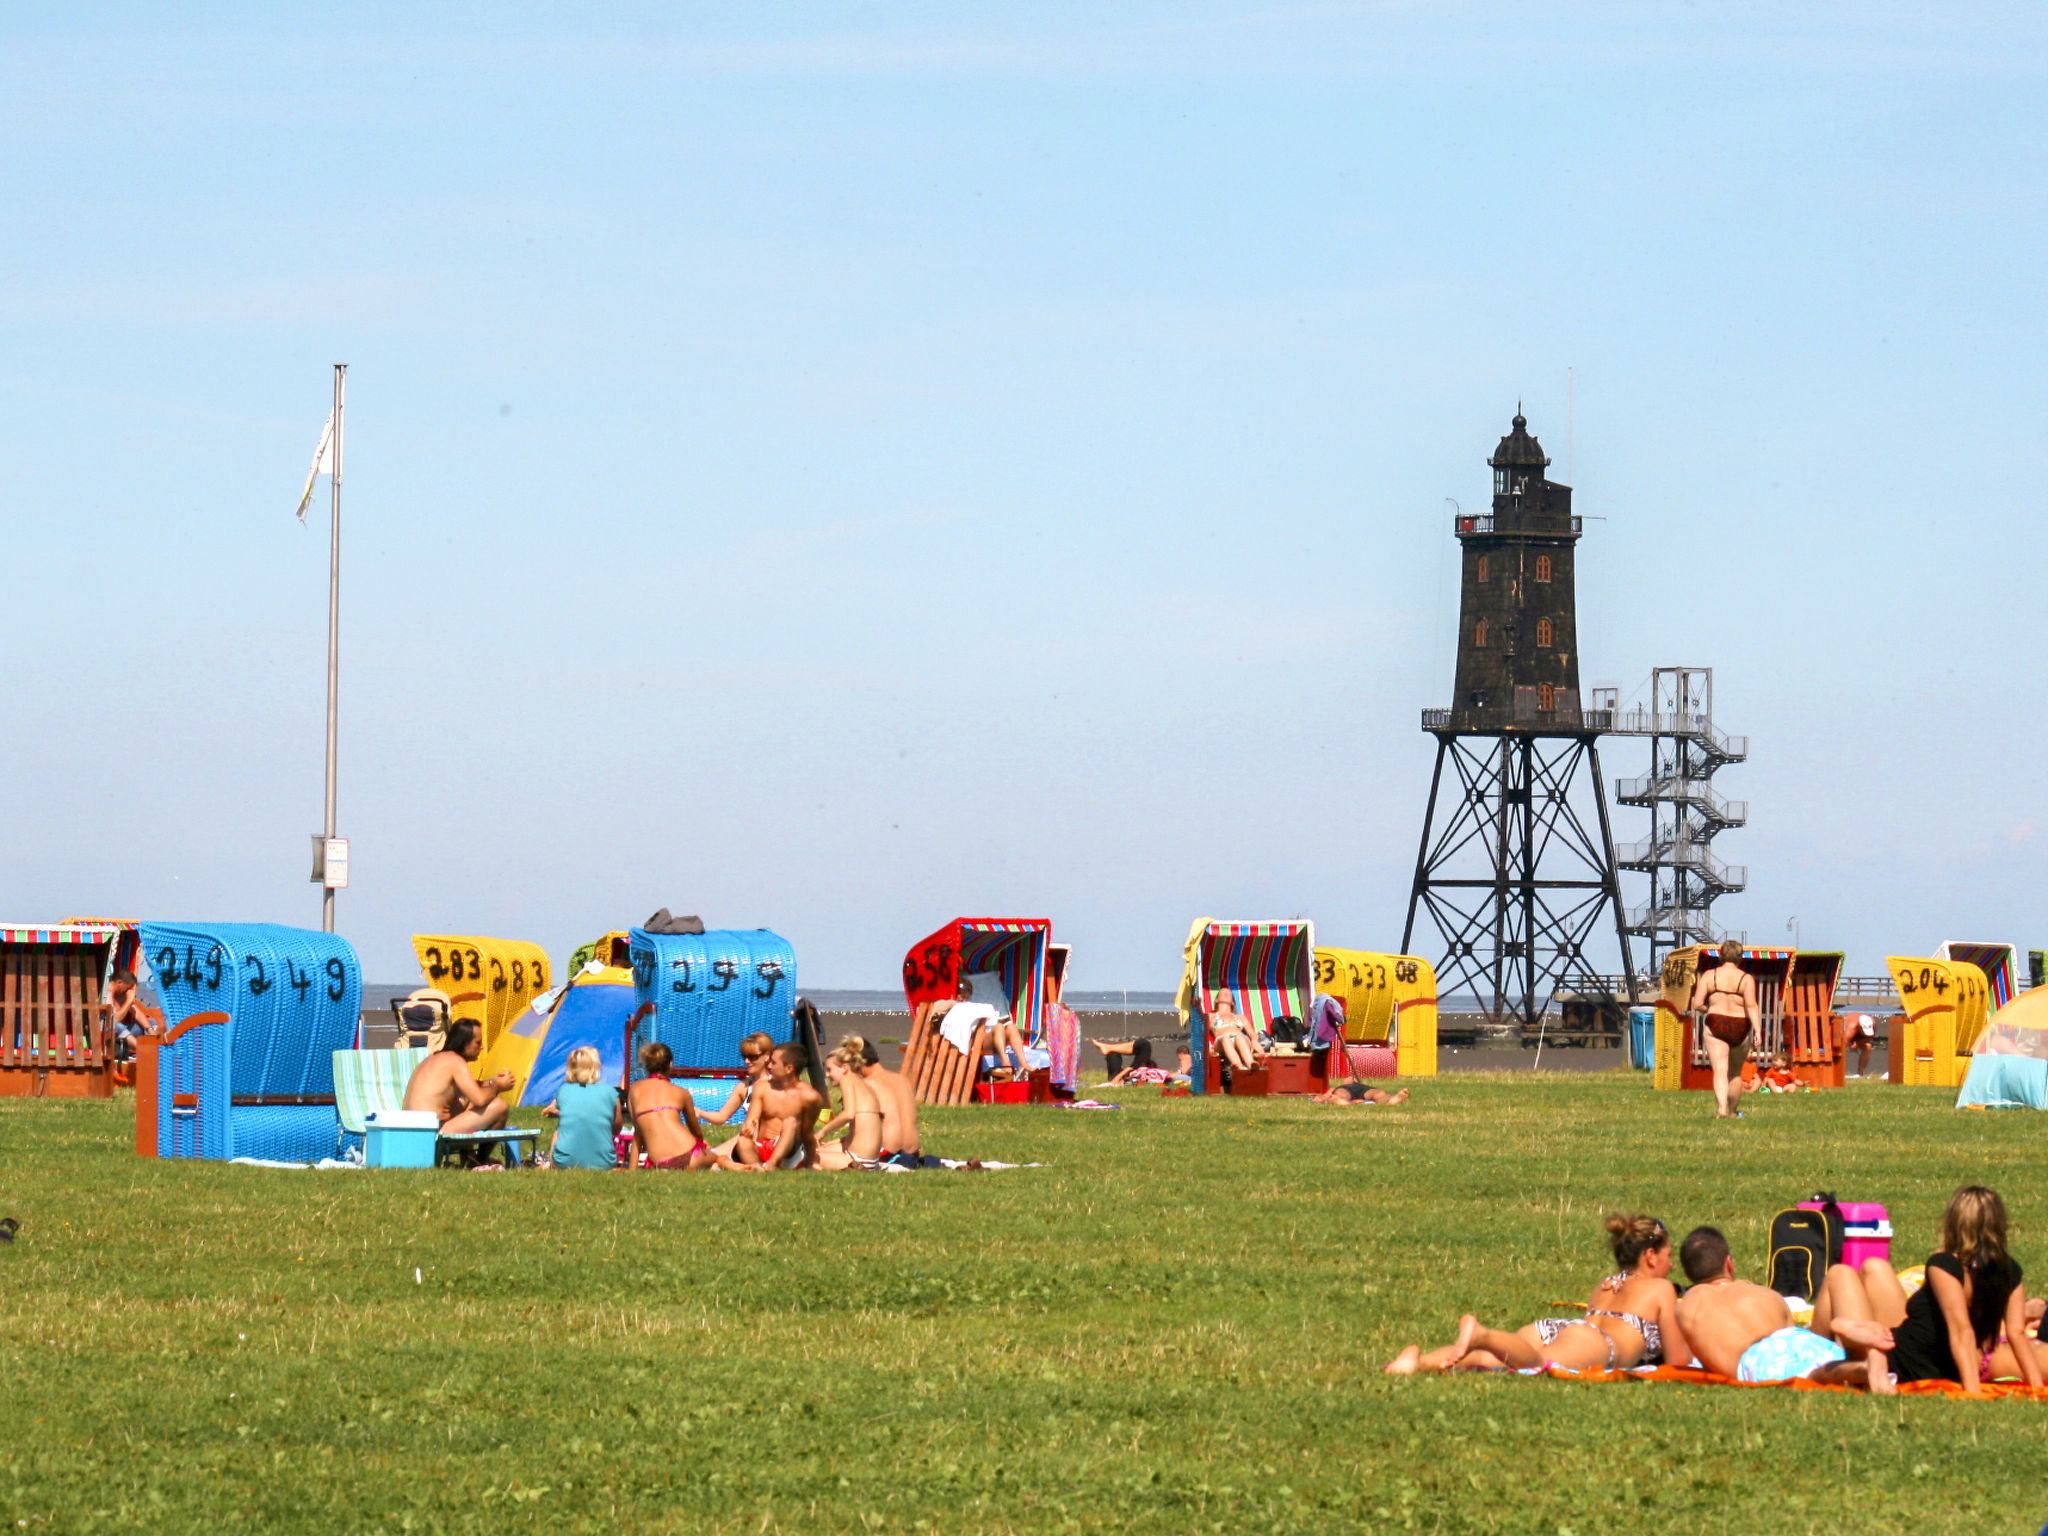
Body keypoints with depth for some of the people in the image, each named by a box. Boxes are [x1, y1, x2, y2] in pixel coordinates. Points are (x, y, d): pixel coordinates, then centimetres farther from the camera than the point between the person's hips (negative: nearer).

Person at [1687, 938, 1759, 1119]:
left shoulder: (1709, 975, 1)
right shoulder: (1746, 979, -2)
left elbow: (1697, 1004, -4)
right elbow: (1751, 1005, -14)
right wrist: (1757, 1030, -18)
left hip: (1716, 1024, -1)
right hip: (1740, 1027, 1)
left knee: (1720, 1070, -8)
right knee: (1736, 1072, 19)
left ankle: (1721, 1108, -29)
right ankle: (1734, 1111, 31)